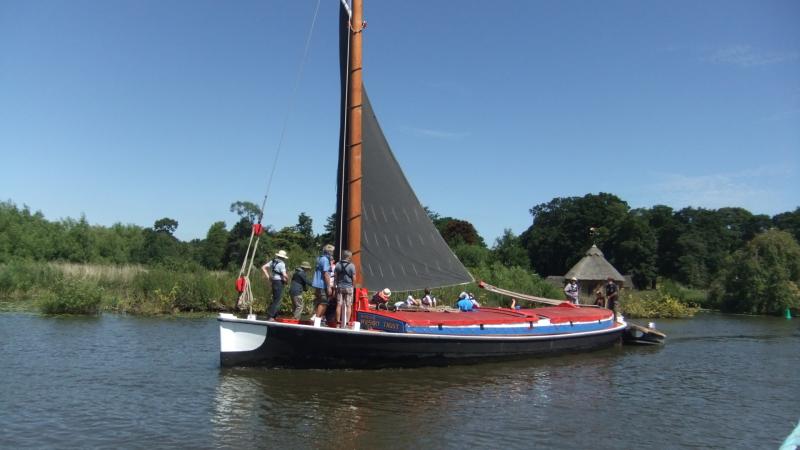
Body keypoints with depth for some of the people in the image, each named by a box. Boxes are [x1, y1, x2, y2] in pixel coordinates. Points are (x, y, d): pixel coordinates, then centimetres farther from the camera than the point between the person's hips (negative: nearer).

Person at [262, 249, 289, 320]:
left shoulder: (273, 261, 10)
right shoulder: (281, 264, -15)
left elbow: (263, 267, 13)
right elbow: (284, 275, -24)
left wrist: (268, 277, 12)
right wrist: (287, 280, -3)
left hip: (274, 281, 9)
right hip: (279, 282, -9)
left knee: (276, 299, 17)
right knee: (277, 300, -5)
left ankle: (275, 316, 21)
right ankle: (270, 316, -7)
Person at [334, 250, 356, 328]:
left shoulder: (338, 265, 0)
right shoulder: (351, 266, -11)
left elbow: (335, 277, 5)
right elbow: (354, 278, -9)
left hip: (339, 287, 4)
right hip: (348, 287, -4)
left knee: (339, 305, 7)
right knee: (348, 306, 2)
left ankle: (338, 323, 11)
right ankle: (346, 323, 1)